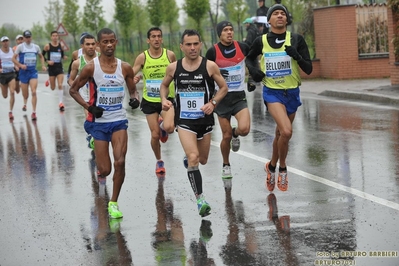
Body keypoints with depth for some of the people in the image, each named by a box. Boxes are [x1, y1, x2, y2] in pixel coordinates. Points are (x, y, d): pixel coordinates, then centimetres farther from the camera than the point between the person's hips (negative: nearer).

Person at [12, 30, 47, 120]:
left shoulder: (36, 47, 6)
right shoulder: (20, 47, -2)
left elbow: (41, 56, 22)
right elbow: (13, 58, -3)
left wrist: (43, 65, 6)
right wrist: (20, 65, -19)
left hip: (33, 72, 1)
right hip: (23, 72, -1)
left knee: (34, 92, -15)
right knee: (25, 94, 9)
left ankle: (34, 112, -11)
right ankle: (25, 103, 46)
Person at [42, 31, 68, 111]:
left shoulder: (61, 45, 3)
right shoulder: (47, 46, -4)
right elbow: (42, 55, 2)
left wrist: (64, 57, -7)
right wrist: (47, 61, -13)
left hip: (59, 67, 1)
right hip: (51, 67, -1)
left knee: (60, 85, -11)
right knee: (52, 88, 6)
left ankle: (60, 103, -6)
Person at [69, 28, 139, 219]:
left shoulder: (125, 68, 0)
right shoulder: (91, 67, -8)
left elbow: (132, 90, 13)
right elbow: (73, 90, 1)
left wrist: (134, 98, -11)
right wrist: (89, 107, -13)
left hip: (119, 121, 2)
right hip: (98, 122, -2)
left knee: (120, 162, -15)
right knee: (104, 170, 1)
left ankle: (114, 203, 1)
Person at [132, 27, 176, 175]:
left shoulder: (170, 55, -6)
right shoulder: (142, 57, -7)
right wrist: (134, 79, -29)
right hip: (149, 100, 0)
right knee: (155, 135, 1)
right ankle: (159, 161, 27)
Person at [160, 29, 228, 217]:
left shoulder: (210, 66, -7)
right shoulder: (173, 68, -3)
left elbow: (223, 87, 2)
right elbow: (164, 85, 14)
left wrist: (213, 103, -13)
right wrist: (164, 100, -5)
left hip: (205, 119, 1)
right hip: (184, 120, -1)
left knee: (202, 160, 17)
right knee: (193, 159, -18)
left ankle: (189, 155, 54)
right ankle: (200, 199, -13)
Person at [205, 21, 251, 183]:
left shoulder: (242, 47, -3)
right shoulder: (213, 51, -8)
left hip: (239, 96, 1)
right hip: (222, 97, -1)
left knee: (244, 129, -21)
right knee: (226, 136, 4)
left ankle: (235, 134, 17)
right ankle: (226, 165, 29)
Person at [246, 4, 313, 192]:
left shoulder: (296, 40, -5)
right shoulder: (261, 42, -4)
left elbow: (309, 69, -7)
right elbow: (249, 58, 16)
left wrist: (297, 56, -25)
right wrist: (252, 69, -5)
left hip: (292, 92, 2)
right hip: (272, 92, -2)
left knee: (281, 134, 16)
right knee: (286, 131, -23)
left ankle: (272, 167, 41)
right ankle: (282, 169, 0)